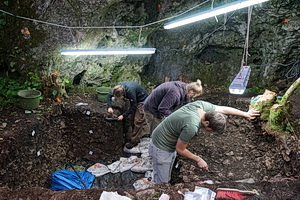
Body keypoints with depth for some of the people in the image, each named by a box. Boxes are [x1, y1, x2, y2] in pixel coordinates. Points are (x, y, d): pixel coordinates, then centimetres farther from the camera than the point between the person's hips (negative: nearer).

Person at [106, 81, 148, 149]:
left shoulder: (130, 91, -38)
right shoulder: (118, 87, -18)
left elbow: (133, 107, -27)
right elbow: (109, 95, -2)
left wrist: (123, 115, -23)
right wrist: (109, 107, -16)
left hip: (142, 100, -8)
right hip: (134, 100, 8)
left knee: (137, 121, -8)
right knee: (132, 120, 11)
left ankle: (134, 141, -1)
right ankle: (135, 137, 24)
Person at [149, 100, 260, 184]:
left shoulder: (202, 105, -16)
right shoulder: (191, 127, -37)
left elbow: (224, 109, 2)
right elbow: (180, 149, -20)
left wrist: (246, 114, 14)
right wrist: (198, 159, -6)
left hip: (171, 145, 9)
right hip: (162, 148, -8)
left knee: (167, 179, 21)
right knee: (162, 182, 4)